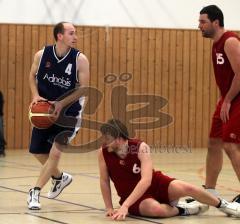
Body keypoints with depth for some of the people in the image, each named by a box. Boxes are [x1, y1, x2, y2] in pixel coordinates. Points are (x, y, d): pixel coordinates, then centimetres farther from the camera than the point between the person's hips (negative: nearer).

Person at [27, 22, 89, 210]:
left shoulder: (80, 59, -16)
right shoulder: (42, 55, -9)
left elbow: (84, 88, -12)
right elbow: (33, 76, 8)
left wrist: (61, 104, -21)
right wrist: (36, 95, -10)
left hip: (69, 112, -4)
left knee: (55, 152, -15)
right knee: (38, 151, 10)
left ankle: (35, 192, -3)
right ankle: (59, 177, 37)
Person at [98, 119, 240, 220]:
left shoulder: (141, 148, -23)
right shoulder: (103, 153, -15)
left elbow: (146, 180, -32)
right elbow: (104, 181, -2)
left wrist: (125, 206, -40)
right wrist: (109, 208, -6)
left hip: (156, 184, 0)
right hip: (134, 197, 0)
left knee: (185, 188, -23)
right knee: (156, 210, -36)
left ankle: (224, 205, 4)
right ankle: (183, 209, -3)